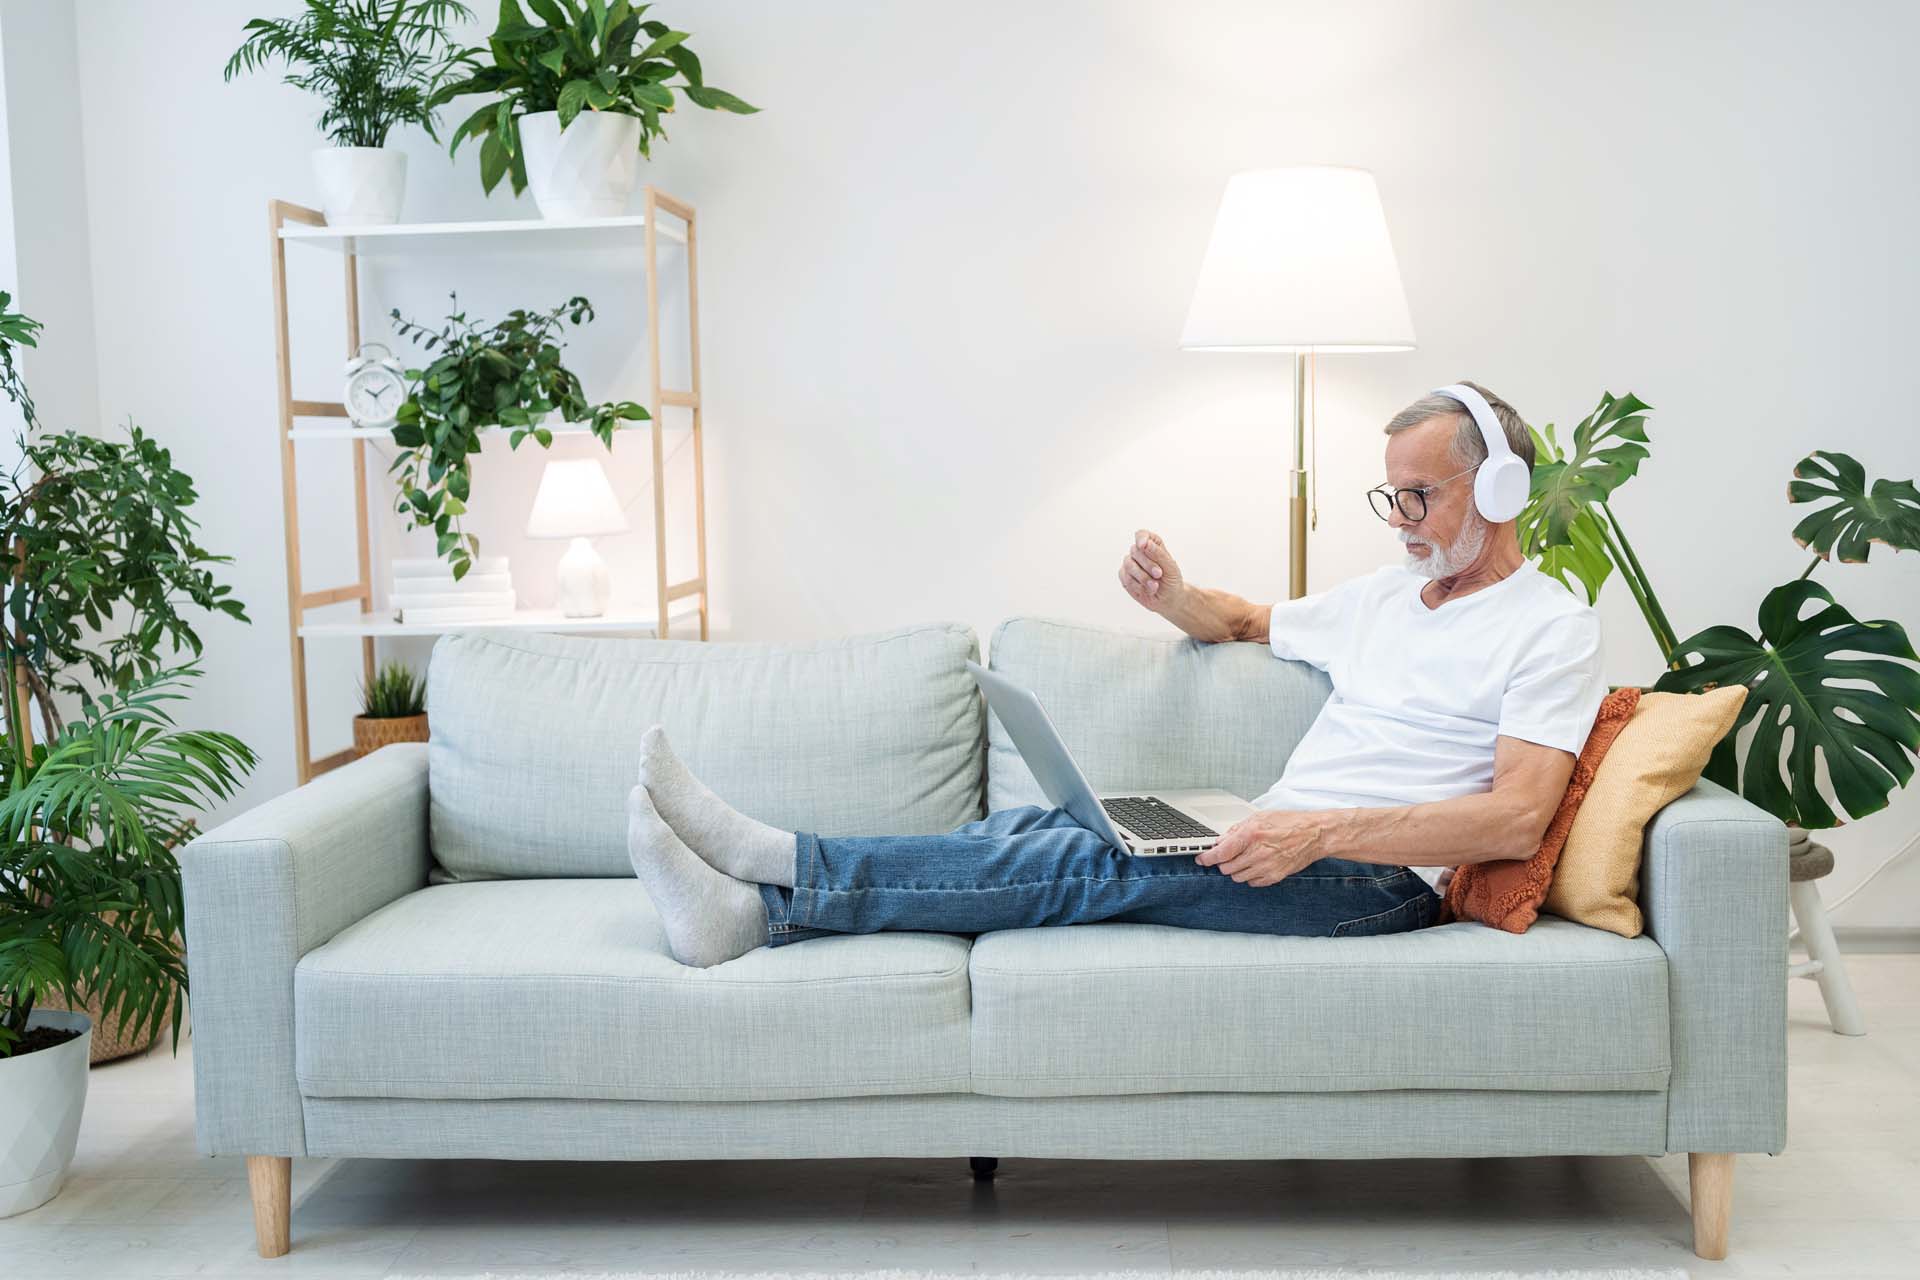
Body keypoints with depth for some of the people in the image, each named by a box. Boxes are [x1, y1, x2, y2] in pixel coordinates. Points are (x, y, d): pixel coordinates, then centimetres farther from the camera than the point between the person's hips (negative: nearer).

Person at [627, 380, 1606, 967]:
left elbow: (1518, 818, -14)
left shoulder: (1553, 628, 0)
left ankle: (777, 867, -31)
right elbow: (1248, 621, 39)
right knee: (1040, 827, -17)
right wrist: (1174, 596, 13)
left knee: (1104, 860, -27)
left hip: (1377, 880, -7)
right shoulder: (1388, 593, 25)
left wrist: (1323, 831, -23)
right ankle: (759, 914, -28)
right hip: (1276, 844, 8)